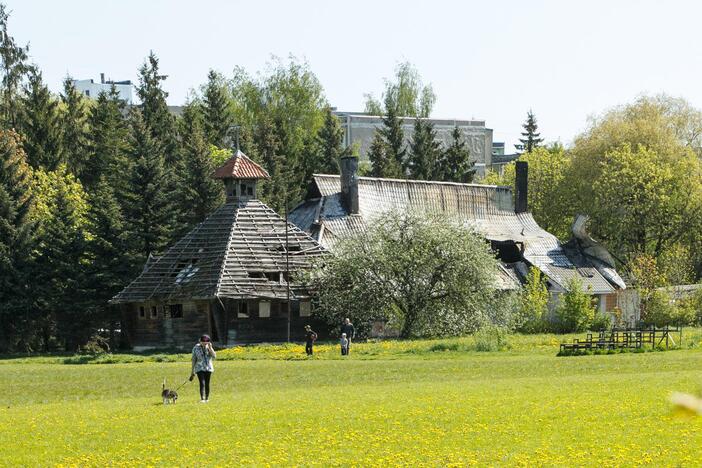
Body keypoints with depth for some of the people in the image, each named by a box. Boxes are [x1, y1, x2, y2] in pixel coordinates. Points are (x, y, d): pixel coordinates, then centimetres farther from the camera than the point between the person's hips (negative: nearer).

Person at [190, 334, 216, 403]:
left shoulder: (209, 347, 1)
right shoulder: (196, 348, -5)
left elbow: (214, 356, -11)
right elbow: (194, 359, 0)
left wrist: (210, 347, -18)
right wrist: (192, 371, 1)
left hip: (208, 368, 2)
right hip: (199, 368, -2)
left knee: (207, 384, 6)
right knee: (202, 383, -15)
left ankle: (207, 398, 19)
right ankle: (202, 399, -20)